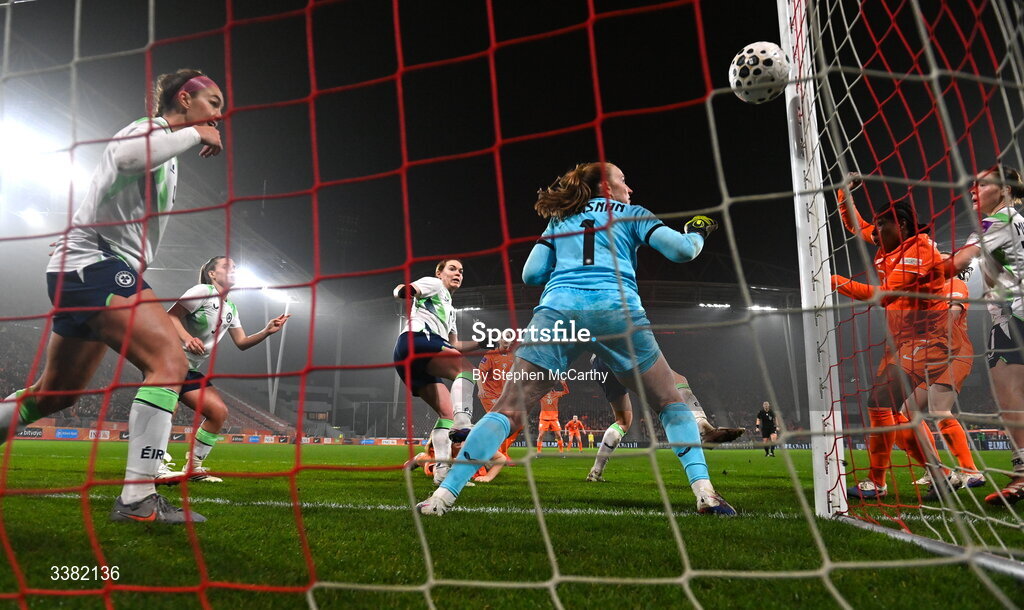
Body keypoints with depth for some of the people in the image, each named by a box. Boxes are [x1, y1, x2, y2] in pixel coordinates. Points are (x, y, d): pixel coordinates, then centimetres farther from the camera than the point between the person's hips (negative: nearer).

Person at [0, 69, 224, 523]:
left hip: (81, 272, 11)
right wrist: (193, 134, -19)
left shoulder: (166, 153, 23)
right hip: (93, 264, -11)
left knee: (55, 393, 18)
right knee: (169, 363, -24)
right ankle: (137, 500, -26)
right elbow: (126, 154, -32)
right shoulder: (150, 128, -6)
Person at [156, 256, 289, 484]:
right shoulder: (202, 291, -8)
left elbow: (241, 342, 14)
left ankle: (192, 467, 9)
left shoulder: (231, 309, 15)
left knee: (219, 412, -1)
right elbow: (171, 316, -15)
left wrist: (267, 331, -1)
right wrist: (187, 338, -32)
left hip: (190, 370, 8)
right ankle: (157, 466, -27)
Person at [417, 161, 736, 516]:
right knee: (670, 403, 17)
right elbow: (681, 250, 11)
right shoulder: (631, 215, 22)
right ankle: (704, 492, 7)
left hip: (557, 311, 2)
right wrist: (697, 233, 33)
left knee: (508, 409, 2)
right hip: (616, 310, -1)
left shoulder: (560, 220, 28)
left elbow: (531, 274, 19)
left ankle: (444, 494, -4)